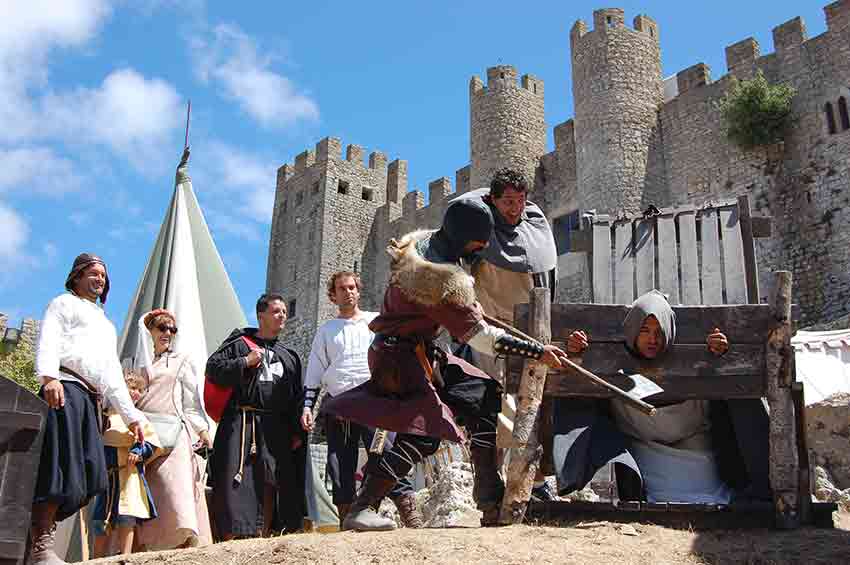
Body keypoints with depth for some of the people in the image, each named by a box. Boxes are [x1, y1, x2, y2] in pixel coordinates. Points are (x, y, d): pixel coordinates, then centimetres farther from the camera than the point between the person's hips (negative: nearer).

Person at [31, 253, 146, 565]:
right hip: (64, 389, -7)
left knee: (90, 475, -4)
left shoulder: (105, 323, 35)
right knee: (61, 467, -14)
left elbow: (113, 375, 31)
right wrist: (49, 377, -25)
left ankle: (36, 530, 1)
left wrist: (131, 416, 22)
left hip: (91, 399, 7)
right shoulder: (64, 303, 14)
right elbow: (48, 341, -6)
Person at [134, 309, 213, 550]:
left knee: (177, 487, -15)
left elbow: (192, 400, 12)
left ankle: (185, 542, -20)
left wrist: (203, 430, 3)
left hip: (172, 433, -1)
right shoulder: (135, 362, 19)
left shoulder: (181, 361, 16)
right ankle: (141, 545, -6)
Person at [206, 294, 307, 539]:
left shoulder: (289, 355, 21)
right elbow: (212, 367, -5)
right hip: (242, 424, -4)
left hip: (276, 428, 5)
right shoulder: (239, 343, 7)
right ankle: (232, 537, -9)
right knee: (237, 483, -9)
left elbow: (297, 397, 19)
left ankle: (264, 537, 9)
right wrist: (246, 362, -12)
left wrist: (297, 431, 11)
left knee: (270, 483, 2)